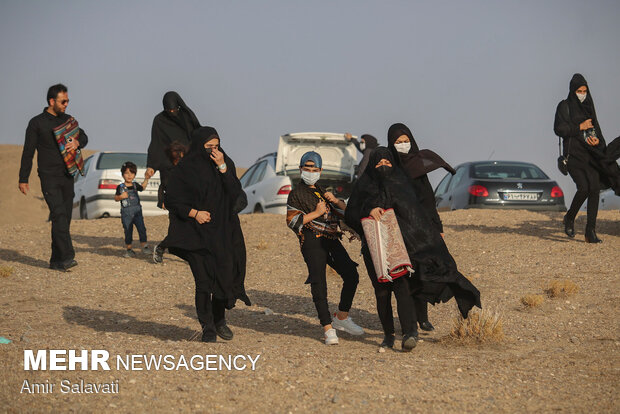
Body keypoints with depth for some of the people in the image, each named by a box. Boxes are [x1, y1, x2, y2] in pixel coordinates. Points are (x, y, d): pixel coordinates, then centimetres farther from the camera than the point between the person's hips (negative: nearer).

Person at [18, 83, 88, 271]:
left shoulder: (68, 120, 14)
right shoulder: (37, 123, -2)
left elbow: (84, 136, 13)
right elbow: (28, 152, 0)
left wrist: (77, 142, -12)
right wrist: (23, 179, -2)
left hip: (67, 176, 6)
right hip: (49, 177, -5)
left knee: (65, 219, 5)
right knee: (59, 215, -19)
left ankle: (56, 261, 11)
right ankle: (67, 257, -27)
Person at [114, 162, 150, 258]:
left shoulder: (135, 185, 8)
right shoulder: (120, 187, -2)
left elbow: (142, 187, 29)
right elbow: (115, 198, 3)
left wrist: (146, 179, 20)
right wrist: (121, 196, -16)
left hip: (137, 211, 2)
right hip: (126, 213, -2)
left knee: (141, 228, -5)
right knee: (128, 231, 3)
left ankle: (144, 246, 6)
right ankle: (129, 249, 13)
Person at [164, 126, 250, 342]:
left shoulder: (225, 163, 6)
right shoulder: (185, 169, -4)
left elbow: (235, 193, -7)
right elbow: (171, 200, -3)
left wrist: (222, 167, -15)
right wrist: (194, 212, -15)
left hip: (222, 231, 3)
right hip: (197, 233, -3)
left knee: (225, 274, 0)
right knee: (204, 280, -7)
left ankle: (220, 320, 21)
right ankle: (207, 327, 4)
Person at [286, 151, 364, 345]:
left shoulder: (321, 191, 23)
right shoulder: (296, 194, 4)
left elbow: (345, 212, 23)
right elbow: (292, 221, -7)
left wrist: (335, 201, 3)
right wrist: (316, 213, -12)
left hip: (331, 240, 6)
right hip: (312, 242, -6)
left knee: (351, 275, -2)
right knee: (319, 284, -11)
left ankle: (341, 318, 12)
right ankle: (328, 328, -11)